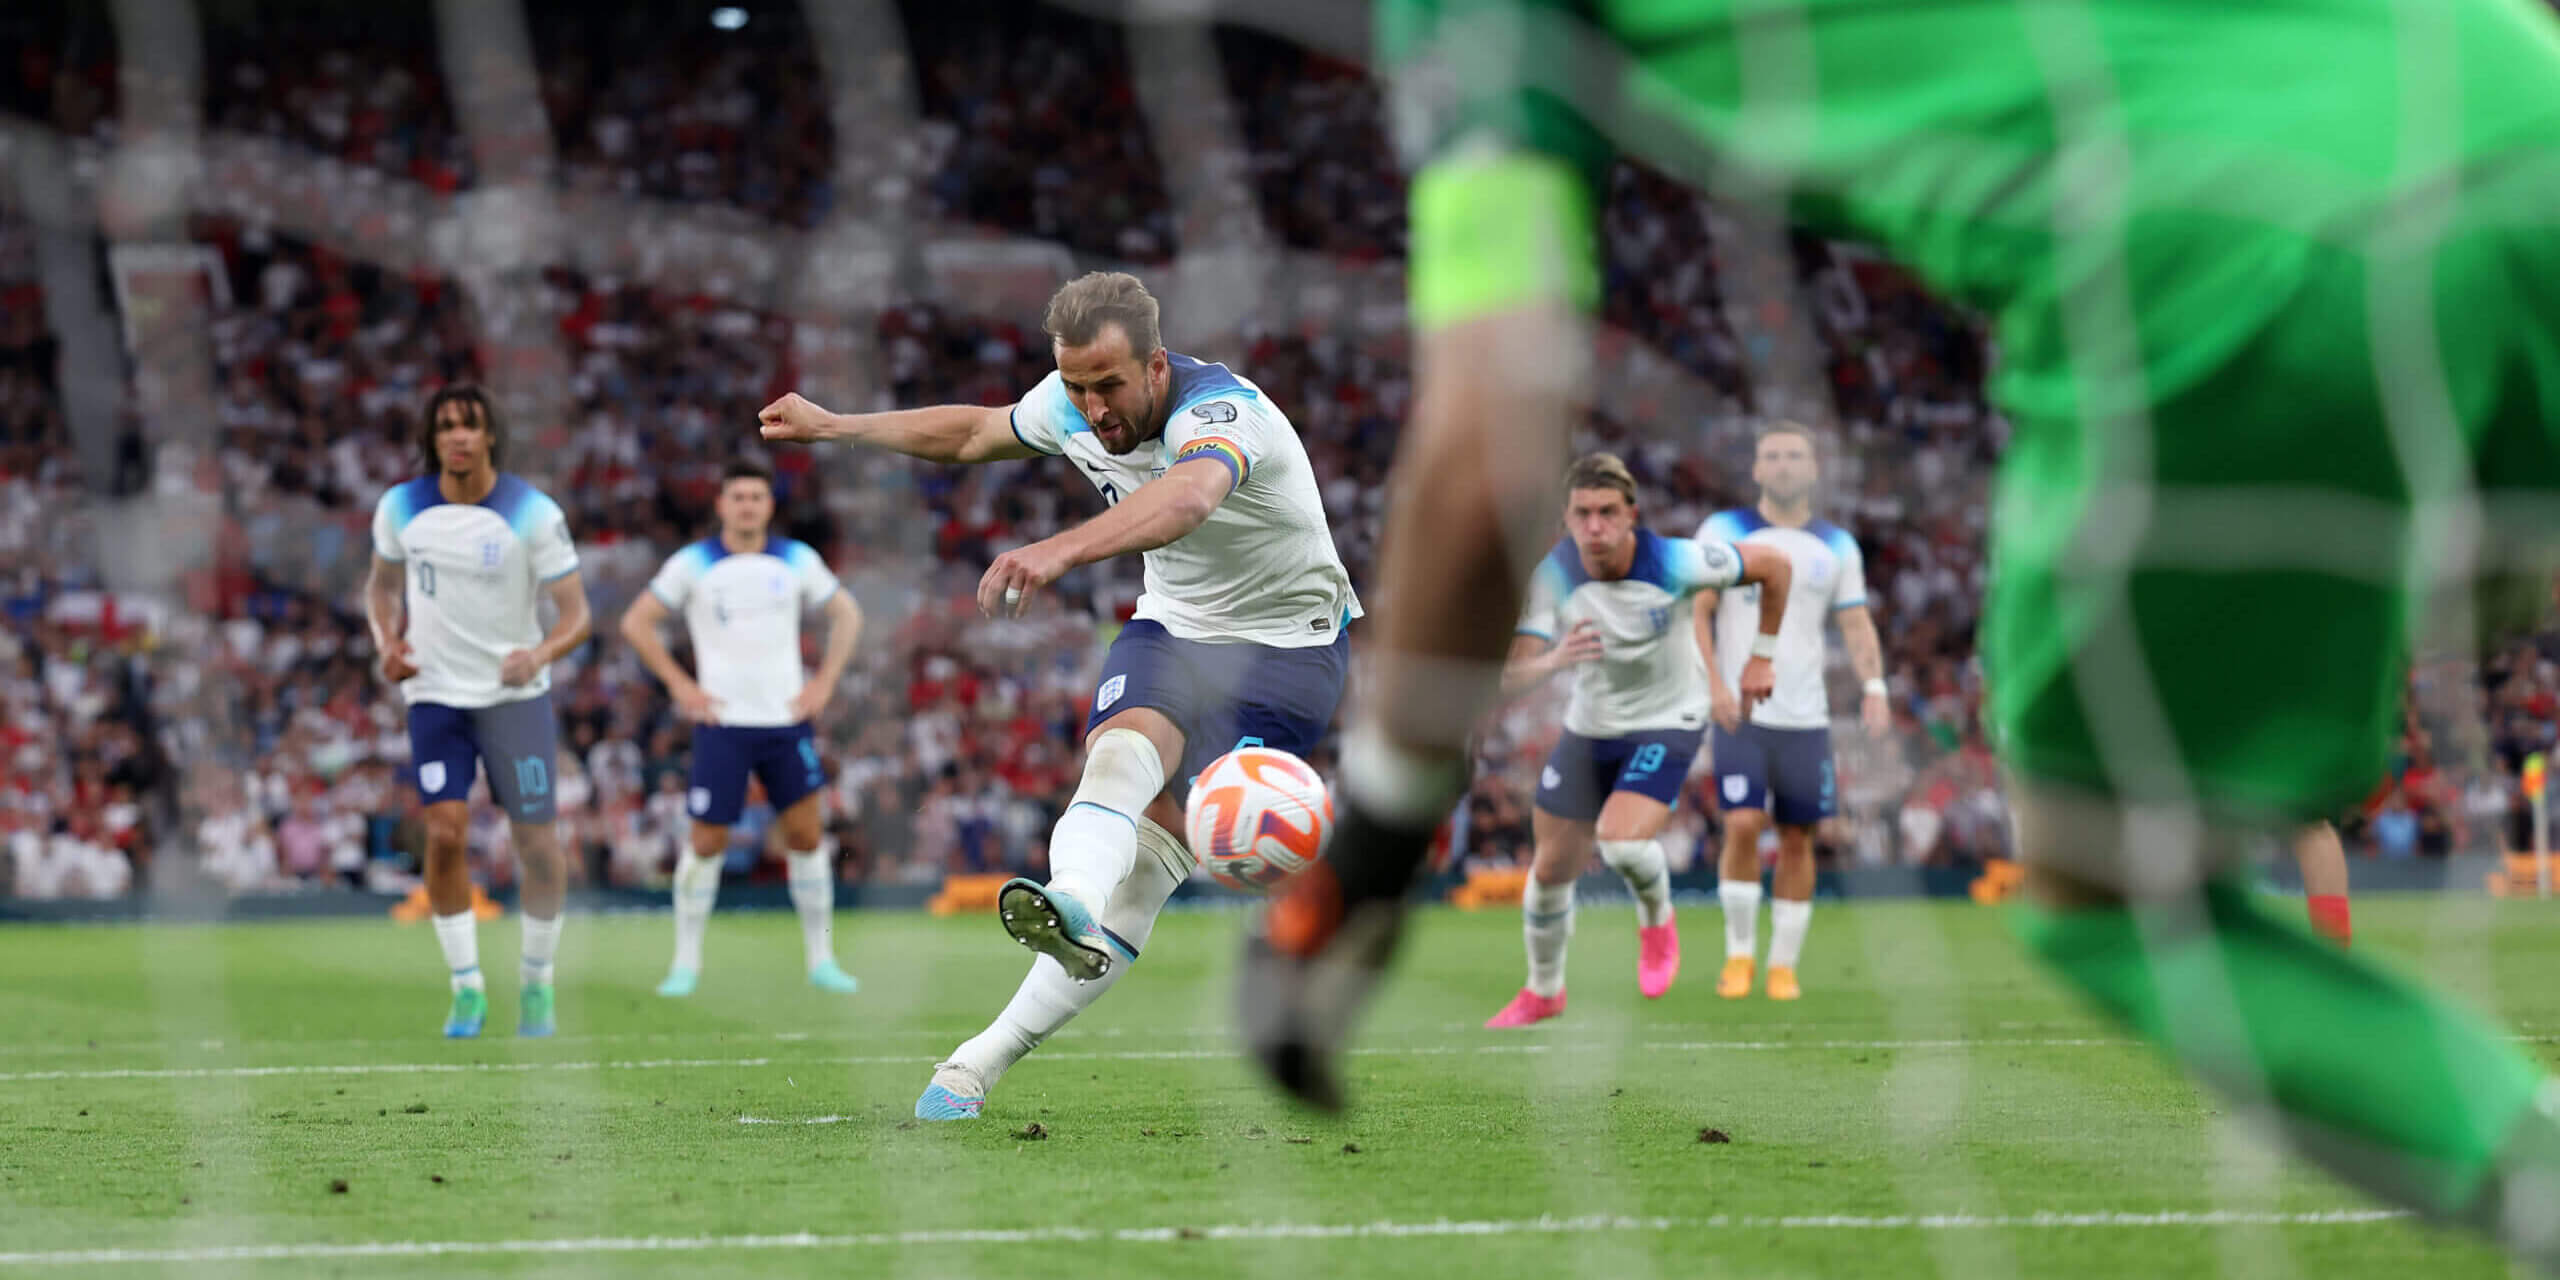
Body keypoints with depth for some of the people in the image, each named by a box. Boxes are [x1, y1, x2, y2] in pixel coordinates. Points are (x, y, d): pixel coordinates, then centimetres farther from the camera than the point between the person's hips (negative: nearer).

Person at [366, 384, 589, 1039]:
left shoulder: (534, 514, -11)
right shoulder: (401, 508, -3)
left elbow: (575, 611, -10)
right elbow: (383, 581, 16)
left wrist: (539, 654, -31)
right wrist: (388, 641, -3)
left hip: (516, 695, -1)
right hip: (436, 695, 1)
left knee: (537, 843, -2)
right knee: (446, 833, -14)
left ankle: (536, 980, 20)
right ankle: (466, 987, -2)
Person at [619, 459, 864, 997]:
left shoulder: (797, 561, 5)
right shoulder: (693, 564, -1)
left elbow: (846, 614, 17)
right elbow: (636, 622, 3)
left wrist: (825, 681, 6)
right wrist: (679, 685, -3)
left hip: (787, 719, 2)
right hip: (723, 724, -2)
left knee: (805, 836, -1)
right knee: (707, 842, -4)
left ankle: (820, 958, 8)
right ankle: (686, 963, 6)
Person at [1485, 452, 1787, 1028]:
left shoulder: (1674, 564, -25)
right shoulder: (1552, 577, -21)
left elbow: (1773, 564, -9)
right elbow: (1510, 676, -26)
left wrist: (1762, 657, -2)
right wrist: (1554, 660, -48)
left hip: (1668, 723, -3)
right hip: (1589, 726, 3)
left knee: (1621, 841, -27)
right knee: (1551, 868, 10)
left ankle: (1657, 920, 8)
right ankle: (1543, 992, 35)